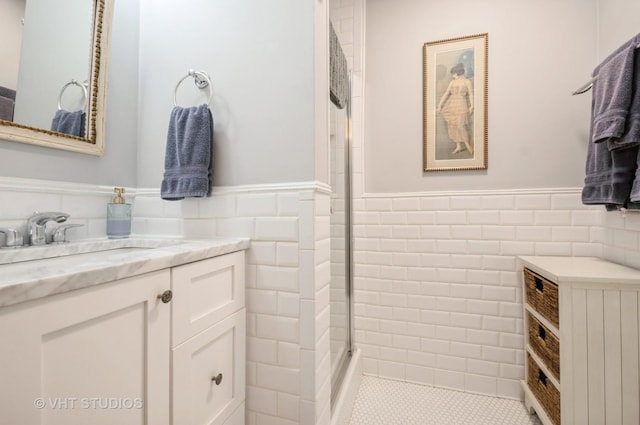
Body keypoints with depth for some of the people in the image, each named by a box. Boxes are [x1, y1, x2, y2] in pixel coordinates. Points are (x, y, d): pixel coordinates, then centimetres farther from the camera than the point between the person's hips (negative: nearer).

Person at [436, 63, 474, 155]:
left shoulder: (467, 81, 1)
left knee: (460, 125, -12)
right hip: (451, 105, 4)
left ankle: (467, 144, 8)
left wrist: (471, 106, -12)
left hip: (461, 105, -4)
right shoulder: (452, 82, 11)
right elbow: (446, 94, 7)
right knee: (452, 126, 2)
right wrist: (439, 106, 0)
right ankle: (458, 147, 11)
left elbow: (471, 94, -1)